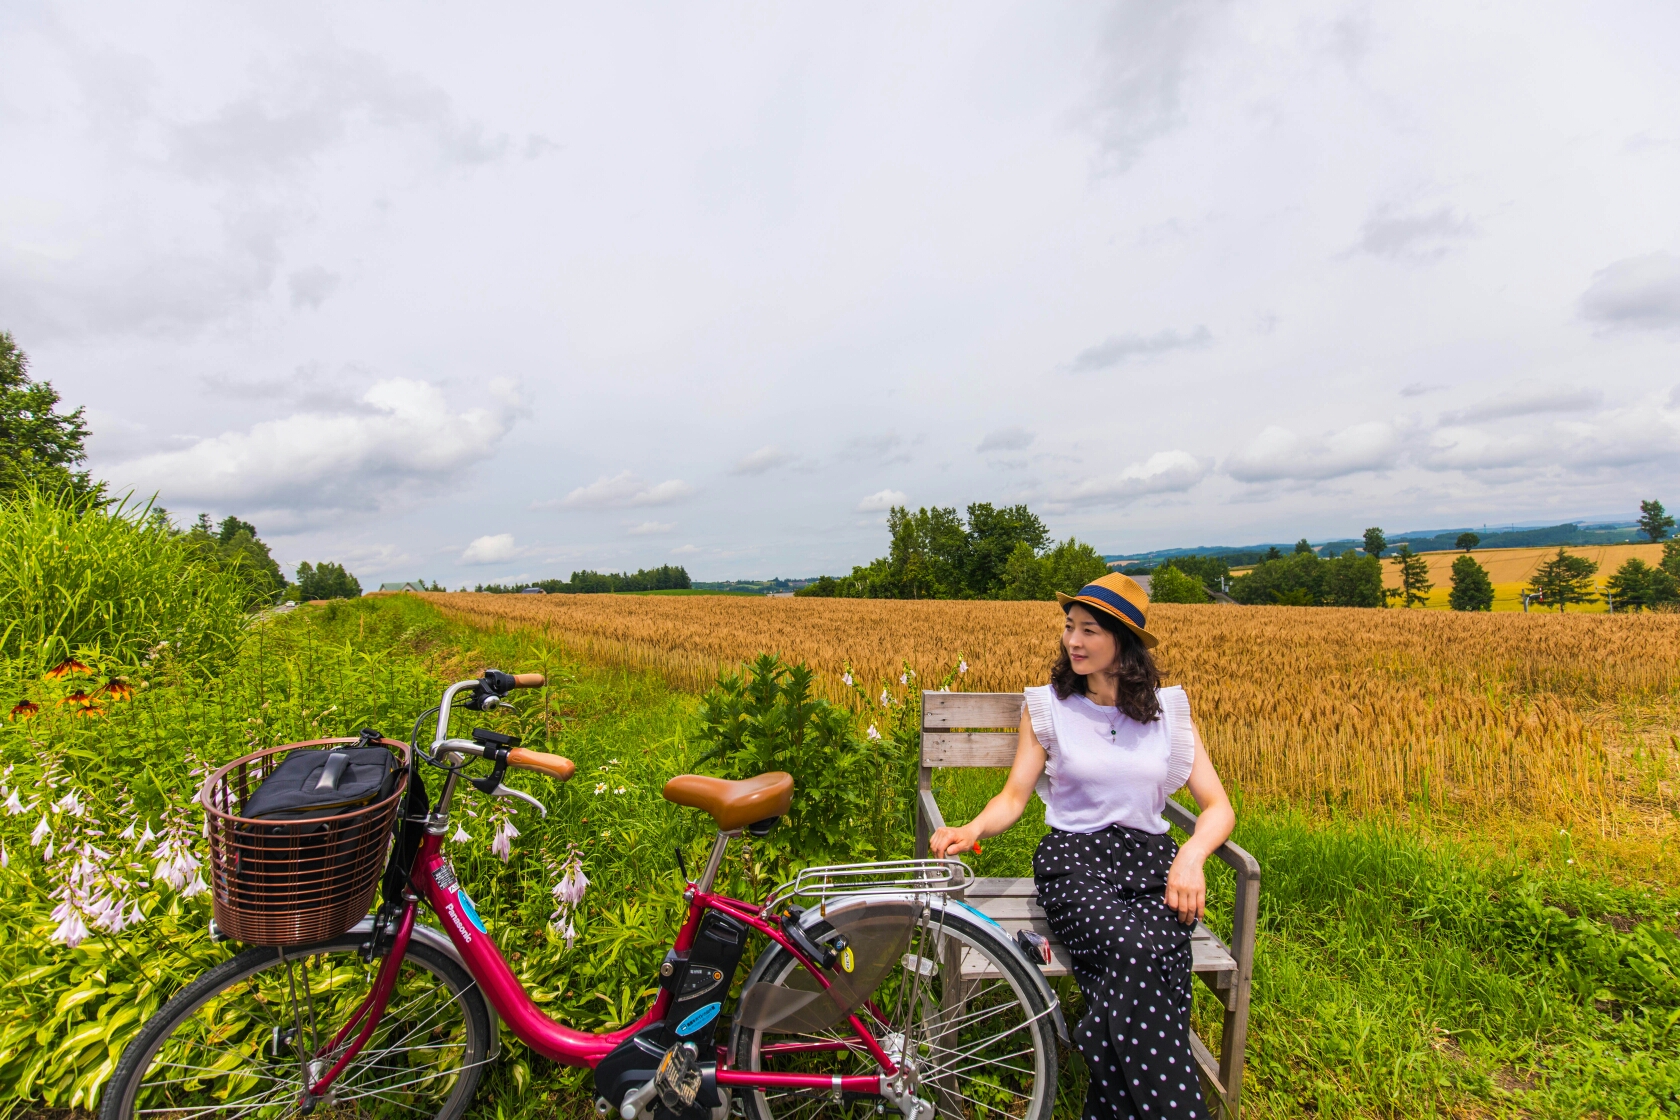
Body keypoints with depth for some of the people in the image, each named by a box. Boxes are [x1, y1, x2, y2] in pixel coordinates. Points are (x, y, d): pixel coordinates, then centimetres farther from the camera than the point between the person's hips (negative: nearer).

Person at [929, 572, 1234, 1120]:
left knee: (1157, 952, -31)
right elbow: (1014, 795, 3)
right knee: (1132, 953, -33)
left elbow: (1218, 806, 6)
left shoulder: (1168, 709, 7)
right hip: (1073, 857, -1)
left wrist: (1191, 855, -15)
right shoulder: (1048, 706, 4)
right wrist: (971, 830, -18)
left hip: (1152, 859, 2)